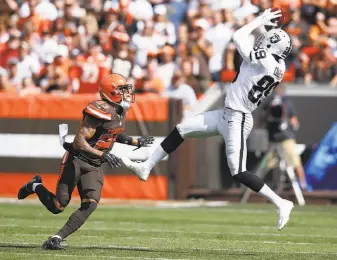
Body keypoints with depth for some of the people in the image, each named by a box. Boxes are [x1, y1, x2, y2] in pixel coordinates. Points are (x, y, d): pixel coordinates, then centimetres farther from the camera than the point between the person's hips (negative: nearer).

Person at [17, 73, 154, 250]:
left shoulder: (120, 111, 7)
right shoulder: (101, 111, -22)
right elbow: (79, 142, -25)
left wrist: (137, 142, 20)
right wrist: (103, 155, -34)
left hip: (94, 167, 8)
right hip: (76, 160, -8)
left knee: (90, 205, -13)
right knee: (58, 206, -5)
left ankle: (57, 238, -11)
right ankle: (35, 187, 26)